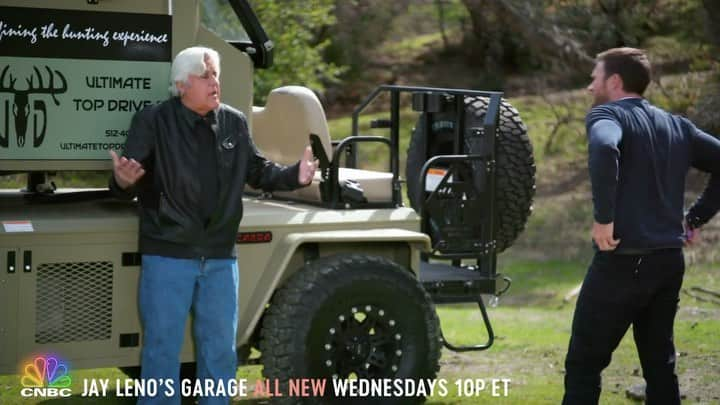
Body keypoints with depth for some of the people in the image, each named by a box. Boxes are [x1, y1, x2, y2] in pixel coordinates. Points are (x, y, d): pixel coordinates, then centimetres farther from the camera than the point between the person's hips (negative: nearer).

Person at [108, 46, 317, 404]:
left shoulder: (235, 123, 7)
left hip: (220, 257, 4)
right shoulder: (152, 122, -7)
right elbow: (128, 185, -8)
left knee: (220, 348, 12)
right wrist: (123, 181, -32)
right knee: (163, 346, 1)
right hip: (167, 255, -4)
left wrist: (294, 176, -2)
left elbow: (257, 171, 15)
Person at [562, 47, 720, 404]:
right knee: (660, 362, 14)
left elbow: (604, 149, -28)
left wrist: (604, 218, -22)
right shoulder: (676, 125, 14)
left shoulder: (606, 115, -6)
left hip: (623, 261, -7)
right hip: (670, 259, 7)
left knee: (584, 362, 1)